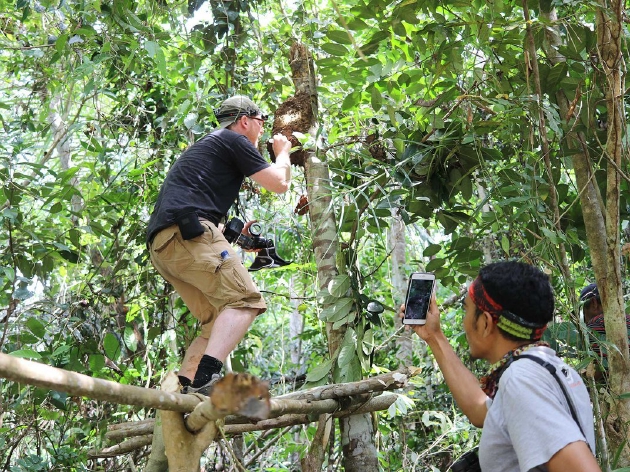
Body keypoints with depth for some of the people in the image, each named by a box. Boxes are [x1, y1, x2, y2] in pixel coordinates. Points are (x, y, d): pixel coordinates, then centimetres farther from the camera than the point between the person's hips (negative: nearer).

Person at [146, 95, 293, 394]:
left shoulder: (206, 144, 35)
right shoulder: (234, 140, 6)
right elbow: (279, 184, 6)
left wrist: (236, 233, 40)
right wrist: (283, 153, 25)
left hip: (160, 245, 10)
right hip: (187, 232, -10)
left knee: (219, 321, 11)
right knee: (245, 301, -18)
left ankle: (182, 393, 0)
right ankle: (204, 379, -36)